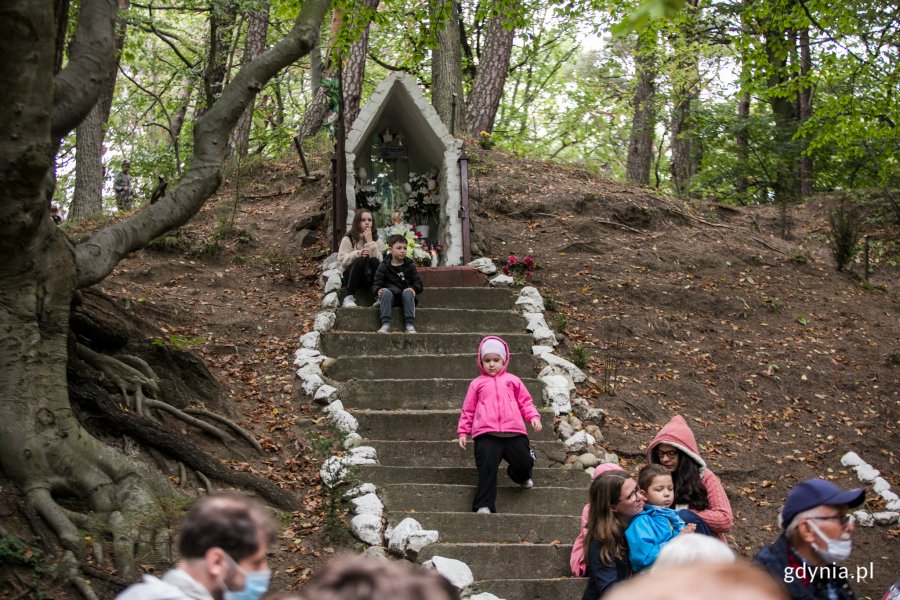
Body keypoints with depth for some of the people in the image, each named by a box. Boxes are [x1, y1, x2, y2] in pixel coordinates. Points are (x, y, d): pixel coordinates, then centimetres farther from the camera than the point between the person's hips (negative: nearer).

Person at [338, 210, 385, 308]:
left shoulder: (376, 240, 5)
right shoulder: (348, 239, 1)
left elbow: (379, 260, -12)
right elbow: (342, 259, -11)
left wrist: (370, 241, -16)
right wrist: (357, 253, -27)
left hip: (370, 278, 2)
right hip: (351, 276, -1)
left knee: (374, 261, -28)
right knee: (360, 261, -32)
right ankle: (349, 297, -34)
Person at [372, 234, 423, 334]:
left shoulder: (410, 265, 10)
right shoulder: (384, 266, 6)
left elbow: (418, 284, 4)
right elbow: (376, 284, -1)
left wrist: (413, 289, -20)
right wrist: (378, 290, -26)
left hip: (405, 294, 1)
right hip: (390, 296, -1)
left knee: (408, 293, -32)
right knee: (386, 293, -33)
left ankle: (410, 325, -39)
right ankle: (385, 324, -43)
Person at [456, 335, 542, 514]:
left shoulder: (512, 381, 17)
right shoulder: (477, 383, 15)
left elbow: (525, 402, 17)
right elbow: (468, 410, 16)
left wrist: (533, 416, 0)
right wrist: (462, 431, 11)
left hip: (514, 432, 1)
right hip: (486, 434, -1)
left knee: (525, 462, 2)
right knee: (487, 468, -12)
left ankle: (520, 476, 40)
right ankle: (484, 505, -6)